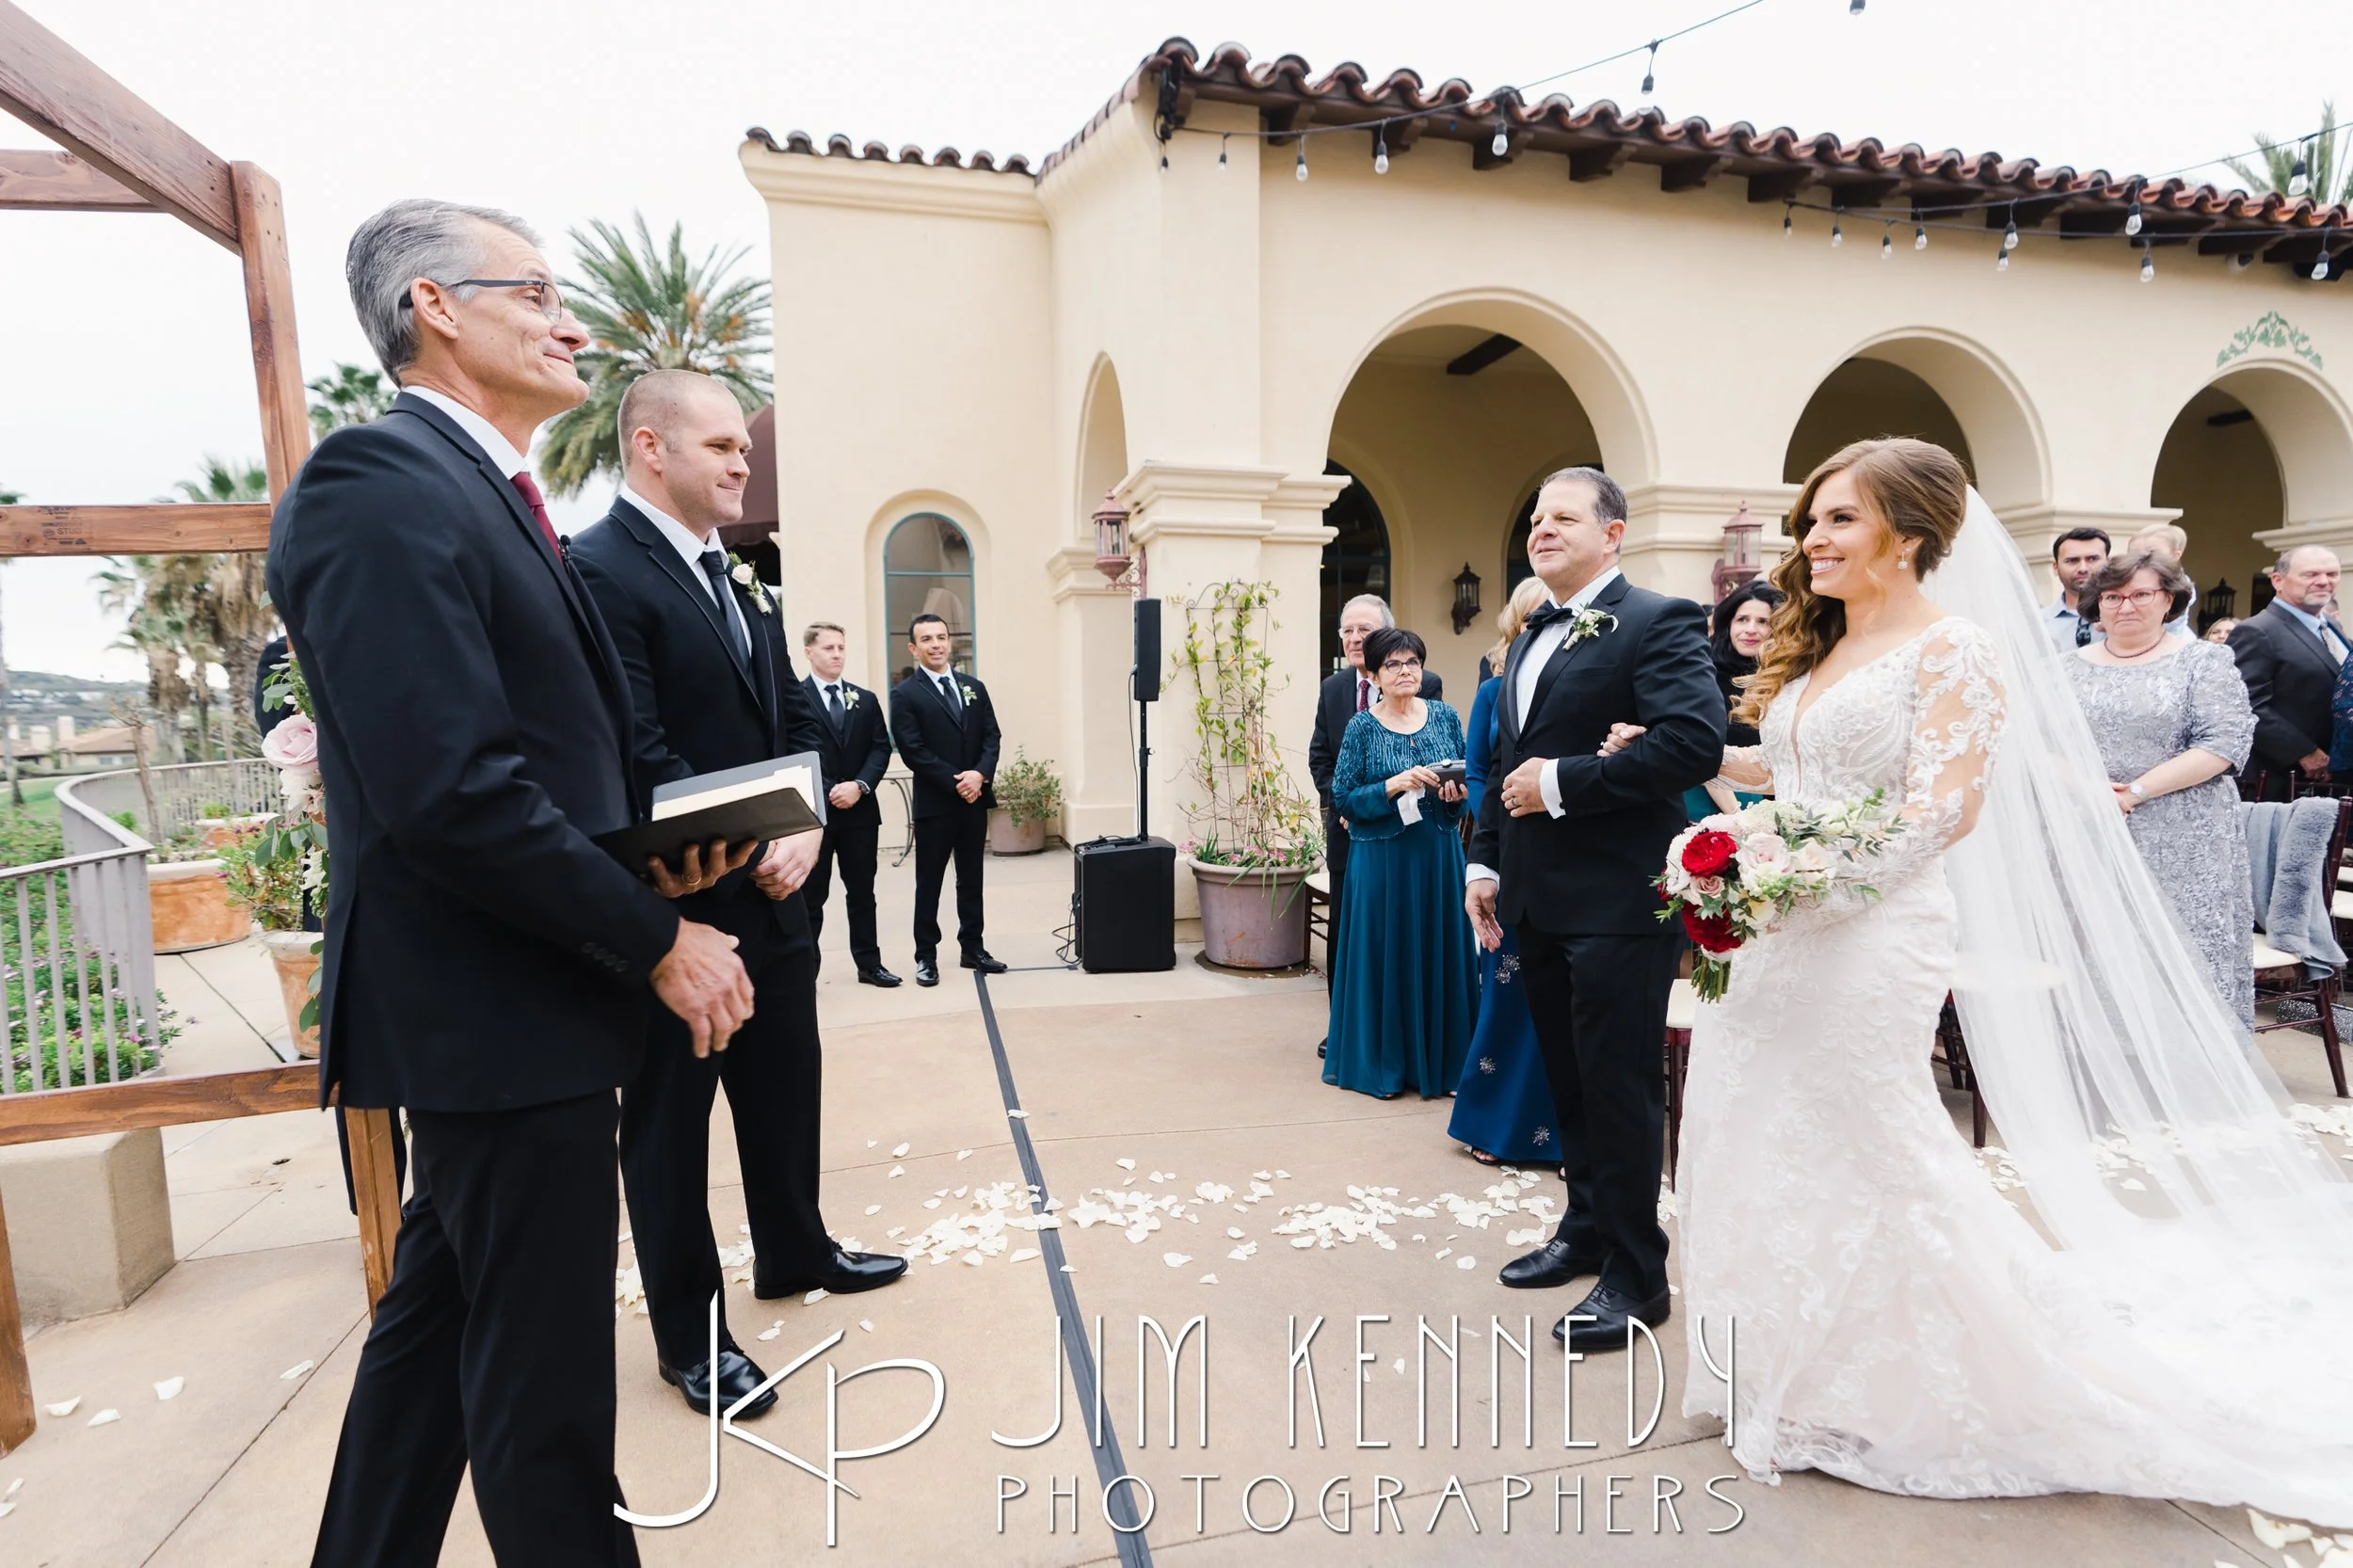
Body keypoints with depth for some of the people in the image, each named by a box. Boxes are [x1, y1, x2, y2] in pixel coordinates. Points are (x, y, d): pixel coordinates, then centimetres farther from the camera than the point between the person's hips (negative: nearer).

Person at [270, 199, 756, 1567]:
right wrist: (660, 940, -18)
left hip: (497, 1004, 10)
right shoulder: (382, 482, -16)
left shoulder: (492, 493, 15)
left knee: (443, 1319, 23)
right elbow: (447, 791, -25)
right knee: (547, 1379, 5)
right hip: (498, 1009, -10)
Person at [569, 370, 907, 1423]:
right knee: (669, 1118, 9)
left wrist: (802, 831, -4)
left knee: (787, 1085, 21)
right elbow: (640, 756, -21)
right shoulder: (597, 571, -15)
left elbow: (791, 717, 12)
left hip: (773, 894, 8)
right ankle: (688, 1331, 25)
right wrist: (748, 853, -16)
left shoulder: (735, 581, 13)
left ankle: (795, 1253, 42)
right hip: (679, 905, -8)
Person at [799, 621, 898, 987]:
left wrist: (859, 785, -11)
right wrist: (828, 793, -14)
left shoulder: (865, 700, 12)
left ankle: (869, 963, 21)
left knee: (862, 892, 12)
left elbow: (881, 749, 5)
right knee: (810, 897, 4)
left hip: (860, 809, 4)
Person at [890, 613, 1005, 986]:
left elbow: (991, 736, 6)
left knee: (971, 879, 13)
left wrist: (980, 774, -12)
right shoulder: (905, 695, -5)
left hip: (975, 799, 5)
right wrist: (956, 783, -16)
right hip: (934, 803, -5)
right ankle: (926, 956, 13)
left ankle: (973, 948, 23)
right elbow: (914, 751, -12)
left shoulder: (974, 687, 11)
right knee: (929, 883, 4)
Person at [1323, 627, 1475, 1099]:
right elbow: (1342, 797, -6)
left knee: (1439, 952, 7)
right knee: (1386, 954, 4)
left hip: (1440, 855, 3)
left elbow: (1469, 778, 11)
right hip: (1382, 859, -3)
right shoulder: (1362, 728, -3)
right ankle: (1382, 1063, 18)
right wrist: (1393, 786, -19)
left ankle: (1438, 1061, 21)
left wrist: (1459, 793, -10)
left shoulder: (1445, 717, 5)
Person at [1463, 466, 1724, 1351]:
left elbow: (1696, 740, -24)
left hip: (1617, 902, -8)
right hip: (1539, 902, 8)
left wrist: (1561, 783, -21)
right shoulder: (1530, 640, 17)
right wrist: (1485, 860, 15)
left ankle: (1634, 1275, 18)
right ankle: (1587, 1229, 36)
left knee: (1619, 1088, 2)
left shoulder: (1657, 623, -10)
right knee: (1569, 1080, 19)